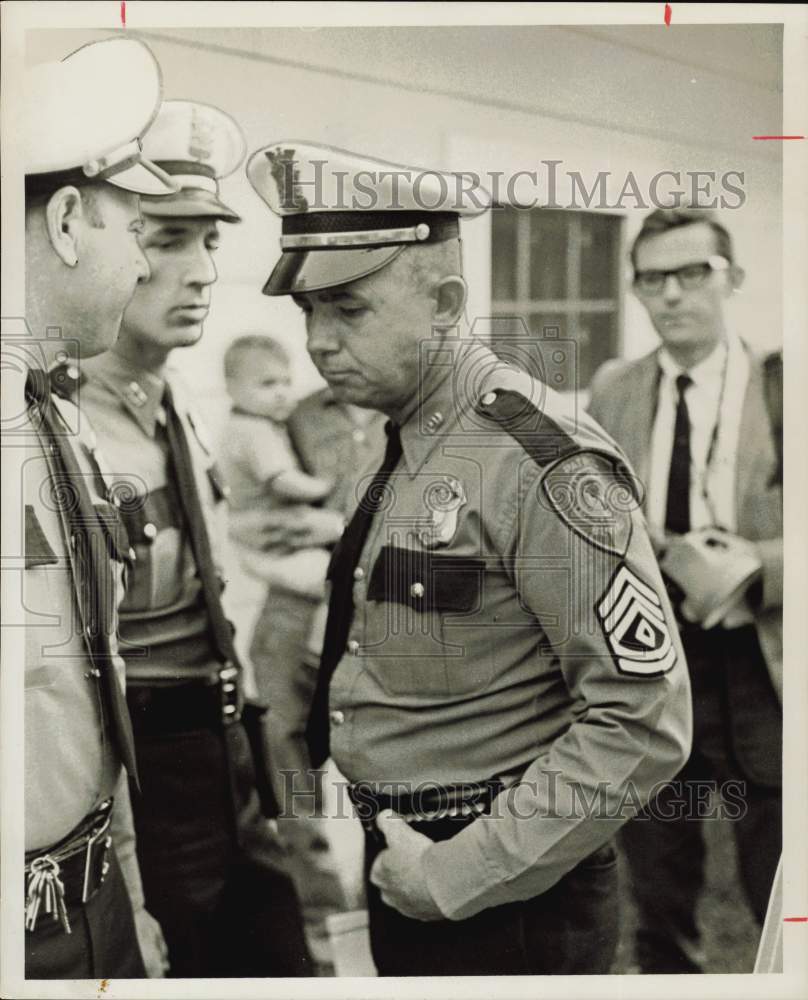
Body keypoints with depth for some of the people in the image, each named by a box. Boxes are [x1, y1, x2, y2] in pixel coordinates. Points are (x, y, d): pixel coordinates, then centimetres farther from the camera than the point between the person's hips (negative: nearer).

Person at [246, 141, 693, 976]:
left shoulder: (540, 462, -20)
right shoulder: (398, 445, 4)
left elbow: (644, 724, -22)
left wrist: (458, 875, -17)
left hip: (505, 905, -7)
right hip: (404, 872, 7)